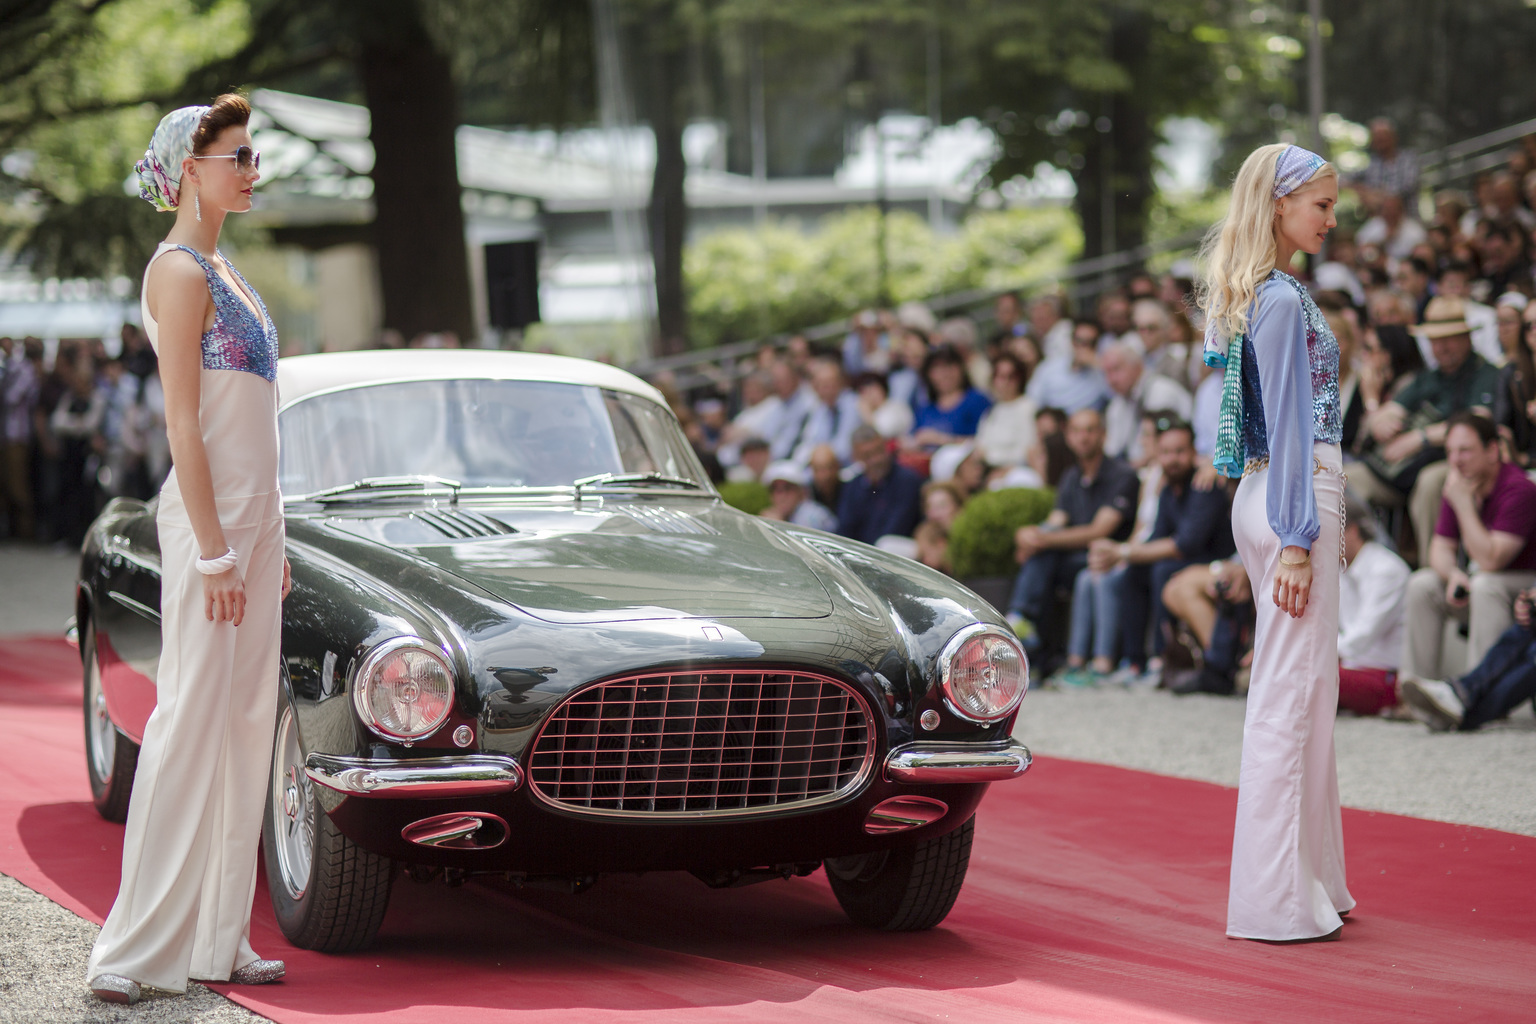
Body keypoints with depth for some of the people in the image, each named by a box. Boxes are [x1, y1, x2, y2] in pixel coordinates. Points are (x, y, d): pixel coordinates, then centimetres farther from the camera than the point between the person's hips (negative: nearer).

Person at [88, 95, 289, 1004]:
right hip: (210, 514, -9)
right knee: (193, 718, -7)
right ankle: (141, 946, -2)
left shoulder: (220, 269, 16)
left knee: (245, 722, 9)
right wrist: (213, 550, -20)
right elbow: (183, 421, -17)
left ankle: (217, 939, 14)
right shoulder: (179, 271, -12)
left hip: (252, 513, 9)